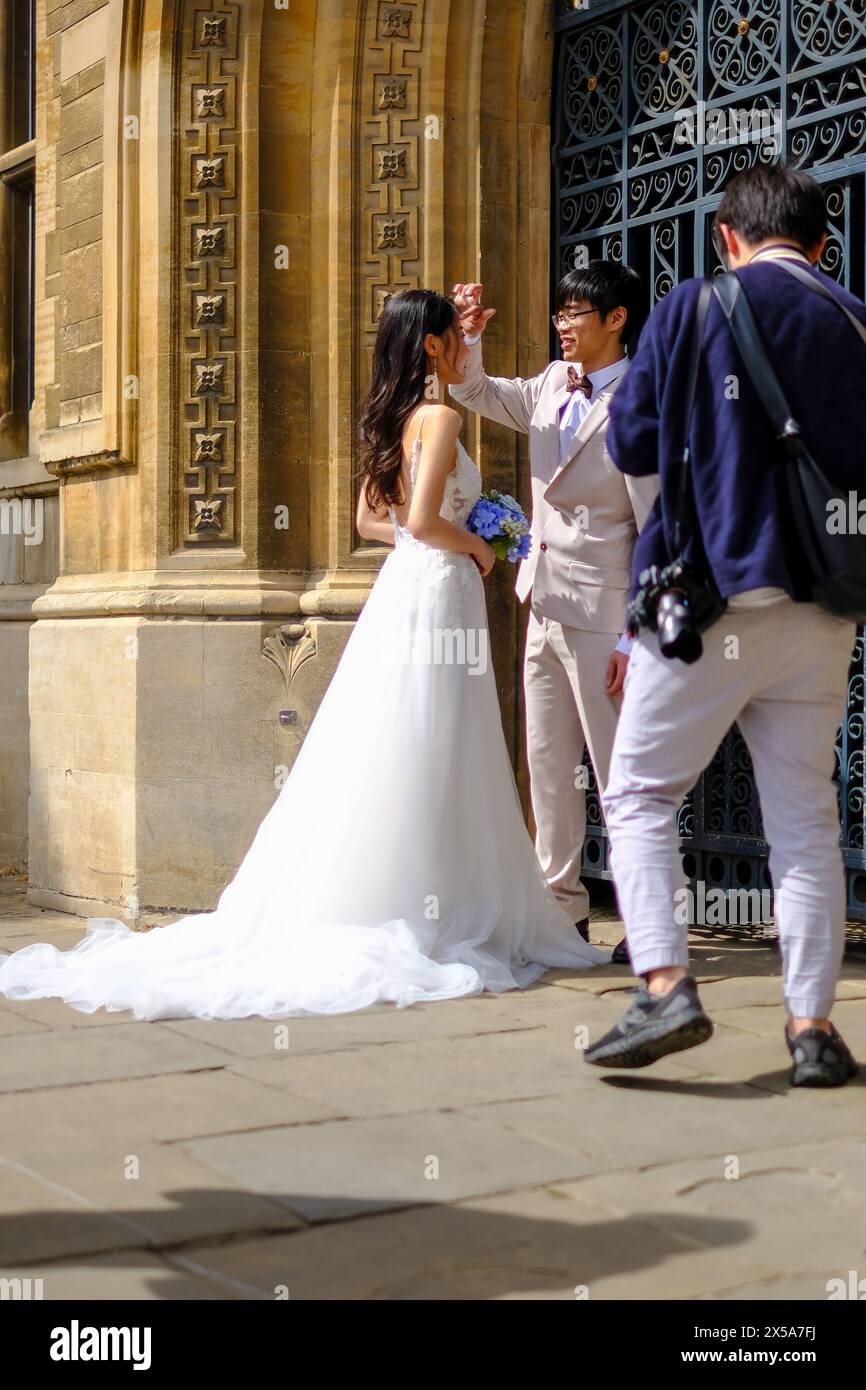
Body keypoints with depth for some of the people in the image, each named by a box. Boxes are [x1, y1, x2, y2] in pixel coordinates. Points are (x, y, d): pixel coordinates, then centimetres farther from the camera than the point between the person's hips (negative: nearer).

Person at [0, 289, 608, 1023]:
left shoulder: (394, 418, 14)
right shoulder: (440, 418, -12)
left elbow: (371, 518, 21)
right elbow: (424, 521, -22)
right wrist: (475, 546, -5)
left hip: (400, 586, 8)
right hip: (439, 588, -8)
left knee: (376, 760, 10)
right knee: (428, 765, -5)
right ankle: (429, 923, 0)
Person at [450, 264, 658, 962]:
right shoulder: (552, 386, 9)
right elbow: (475, 391, 25)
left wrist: (637, 638, -18)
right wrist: (471, 335, 4)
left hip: (602, 617, -8)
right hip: (545, 610, 8)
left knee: (619, 771, -1)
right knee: (549, 766, 13)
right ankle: (564, 909, 24)